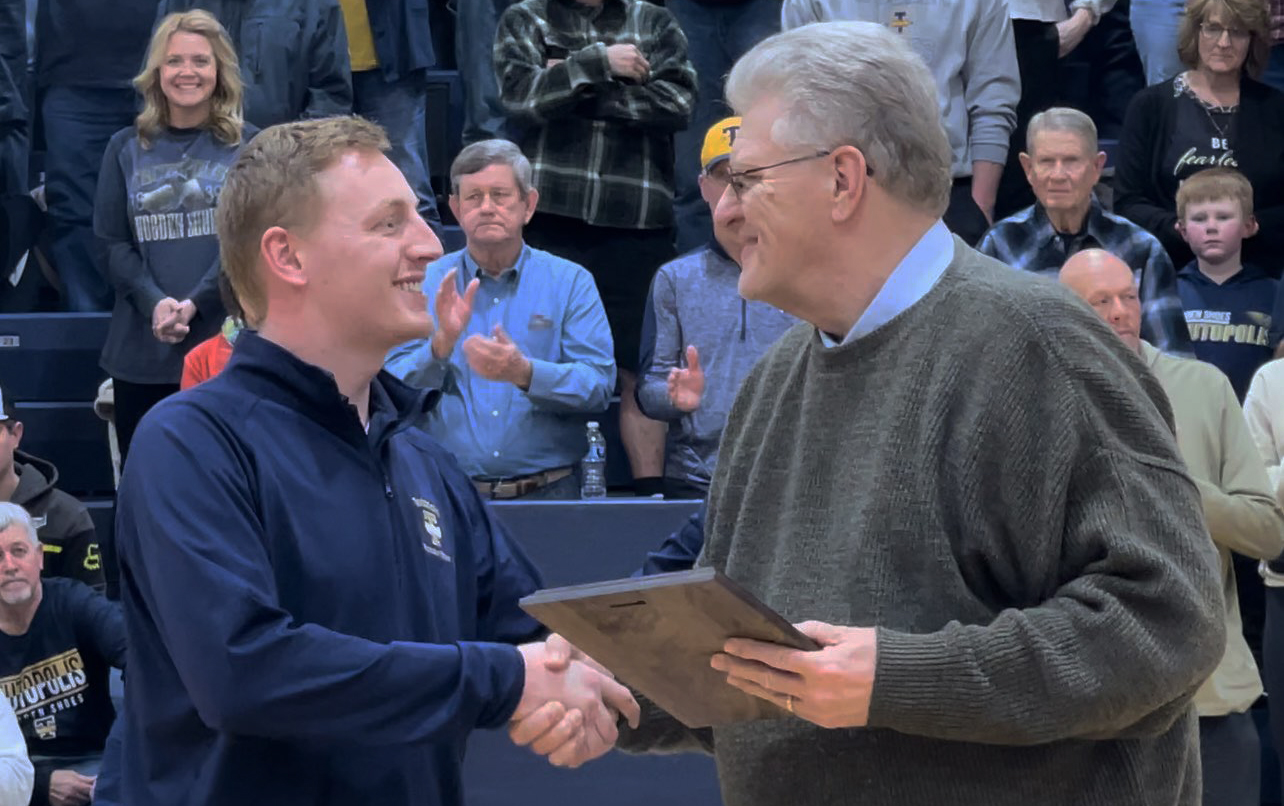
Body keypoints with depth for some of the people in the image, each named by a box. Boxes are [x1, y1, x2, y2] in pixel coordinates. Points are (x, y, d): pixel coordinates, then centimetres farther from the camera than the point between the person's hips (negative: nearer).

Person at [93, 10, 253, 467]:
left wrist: (193, 304, -18)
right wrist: (155, 303, -13)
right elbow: (112, 243, 5)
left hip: (223, 341, -2)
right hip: (140, 348, 2)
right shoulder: (126, 149, 10)